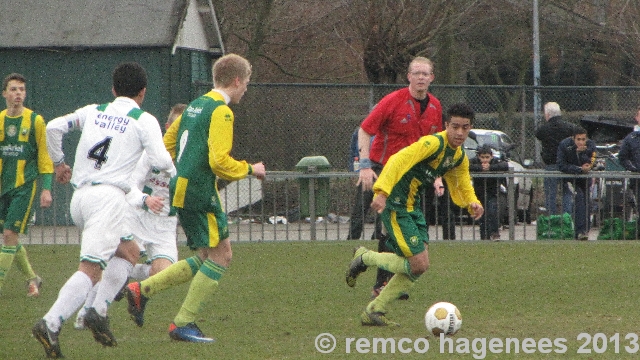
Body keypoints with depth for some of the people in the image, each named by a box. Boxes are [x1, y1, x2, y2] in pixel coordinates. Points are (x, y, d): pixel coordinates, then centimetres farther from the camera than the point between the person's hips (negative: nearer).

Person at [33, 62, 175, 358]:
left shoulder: (93, 111, 17)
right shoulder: (144, 120, 3)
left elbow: (53, 127, 13)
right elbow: (161, 162, -7)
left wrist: (58, 162, 26)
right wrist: (168, 163, 16)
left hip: (79, 197, 7)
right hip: (108, 196, -7)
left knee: (129, 251, 22)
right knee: (91, 268, -13)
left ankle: (97, 311, 9)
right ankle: (50, 324, -29)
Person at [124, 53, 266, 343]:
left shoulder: (196, 105, 17)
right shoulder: (221, 112, -12)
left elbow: (167, 143, 22)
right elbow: (219, 161, -20)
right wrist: (250, 169, -4)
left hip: (181, 188, 10)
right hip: (199, 192, -10)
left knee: (205, 258, 14)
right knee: (221, 256, -3)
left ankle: (142, 290, 9)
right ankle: (183, 323, -4)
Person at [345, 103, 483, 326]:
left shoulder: (460, 158, 11)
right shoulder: (434, 143, -18)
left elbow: (462, 186, 26)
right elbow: (398, 161, -27)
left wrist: (472, 204, 3)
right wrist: (382, 192, -39)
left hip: (413, 205, 9)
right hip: (395, 204, -9)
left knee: (419, 266, 3)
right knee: (418, 264, -13)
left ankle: (374, 312, 11)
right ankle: (364, 257, 7)